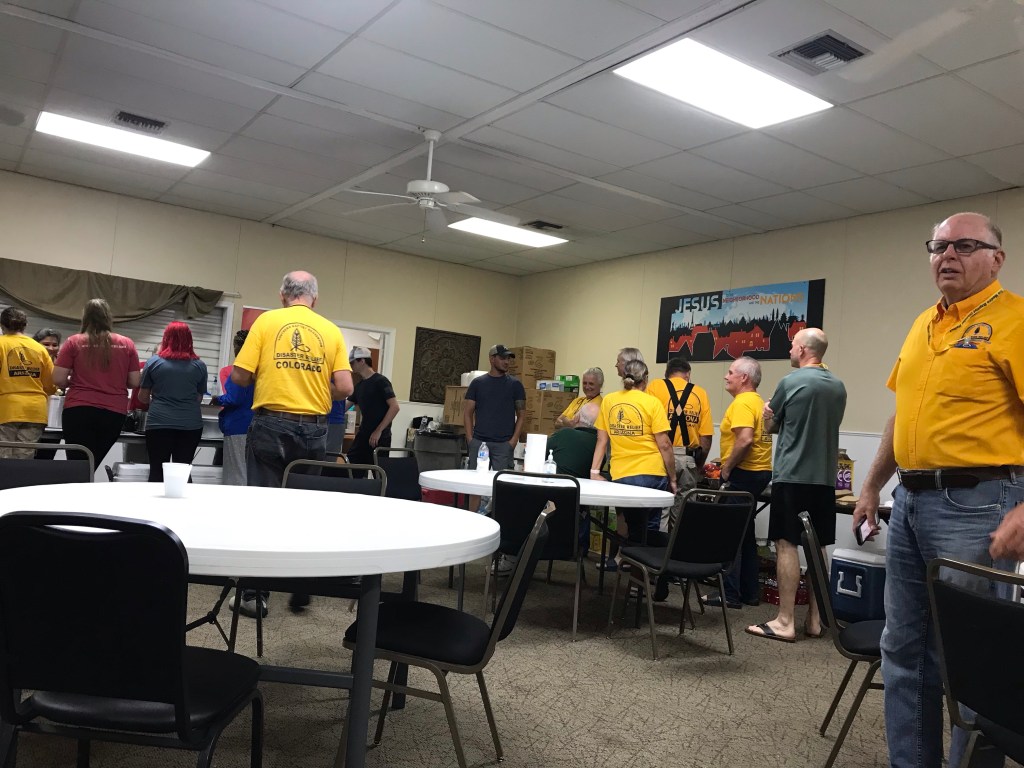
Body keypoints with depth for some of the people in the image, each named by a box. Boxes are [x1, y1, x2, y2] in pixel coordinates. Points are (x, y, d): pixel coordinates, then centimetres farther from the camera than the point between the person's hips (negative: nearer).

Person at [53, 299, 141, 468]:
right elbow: (134, 382, 4)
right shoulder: (127, 344, 4)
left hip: (79, 411, -2)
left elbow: (58, 380, -2)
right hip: (114, 413, 2)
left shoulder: (74, 342, 1)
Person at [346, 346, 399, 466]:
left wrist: (378, 431, -19)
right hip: (363, 435, 8)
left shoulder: (380, 381, -10)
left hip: (379, 437, -8)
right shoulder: (359, 385, 13)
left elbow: (394, 407, -17)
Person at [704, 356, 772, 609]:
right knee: (745, 533, 16)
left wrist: (727, 468, -16)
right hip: (759, 472, 10)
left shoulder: (742, 402, -15)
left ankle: (730, 594, 1)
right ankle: (749, 591, 21)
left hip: (742, 474, -10)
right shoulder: (759, 402, 15)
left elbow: (745, 439, -27)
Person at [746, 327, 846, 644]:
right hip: (824, 477, 6)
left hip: (791, 476, -6)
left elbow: (770, 424, 4)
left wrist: (770, 414, 23)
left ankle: (785, 622, -3)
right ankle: (814, 619, 16)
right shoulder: (838, 386, 9)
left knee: (786, 545, -4)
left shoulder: (791, 382, -8)